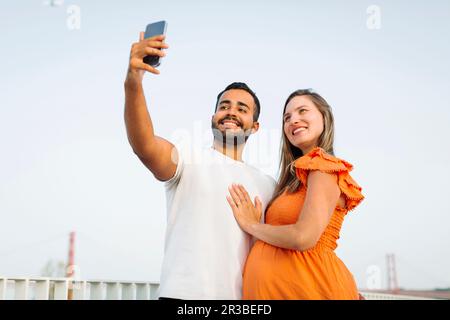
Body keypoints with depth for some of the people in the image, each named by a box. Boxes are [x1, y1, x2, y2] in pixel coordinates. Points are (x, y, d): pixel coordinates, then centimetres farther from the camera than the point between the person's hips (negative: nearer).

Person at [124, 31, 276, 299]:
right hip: (184, 292, -4)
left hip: (242, 297, 4)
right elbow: (145, 146, -20)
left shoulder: (268, 186, 14)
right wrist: (133, 83, -36)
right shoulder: (188, 159, 0)